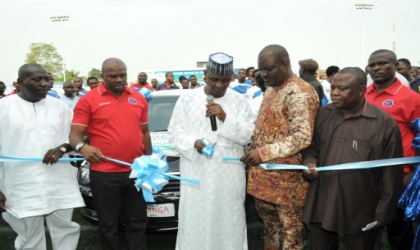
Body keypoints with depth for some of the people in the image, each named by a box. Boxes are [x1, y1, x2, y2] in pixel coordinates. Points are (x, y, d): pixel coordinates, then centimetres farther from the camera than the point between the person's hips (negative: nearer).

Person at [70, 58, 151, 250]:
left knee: (137, 221, 14)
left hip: (136, 171, 3)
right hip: (104, 174, -3)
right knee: (108, 225, 10)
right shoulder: (88, 100, -3)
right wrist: (82, 147, -29)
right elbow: (74, 134, -7)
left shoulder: (138, 98, 10)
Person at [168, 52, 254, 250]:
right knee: (195, 223, 4)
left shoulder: (239, 102, 4)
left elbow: (248, 136, -3)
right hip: (196, 175, 0)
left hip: (229, 176, 0)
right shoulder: (187, 99, 3)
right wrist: (194, 143, -15)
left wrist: (225, 118, -15)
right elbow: (174, 133, 3)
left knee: (228, 222, 5)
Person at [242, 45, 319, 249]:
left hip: (287, 178, -9)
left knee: (291, 231, 5)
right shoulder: (271, 90, 13)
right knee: (270, 227, 20)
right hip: (264, 174, 9)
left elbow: (302, 137, -25)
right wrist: (256, 153, 11)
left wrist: (264, 152, -31)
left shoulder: (299, 93, -17)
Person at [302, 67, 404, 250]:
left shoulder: (385, 123, -10)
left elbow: (391, 175, -6)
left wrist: (383, 213, -5)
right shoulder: (322, 115, 3)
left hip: (361, 212, -4)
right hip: (320, 206, 4)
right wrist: (309, 162, -7)